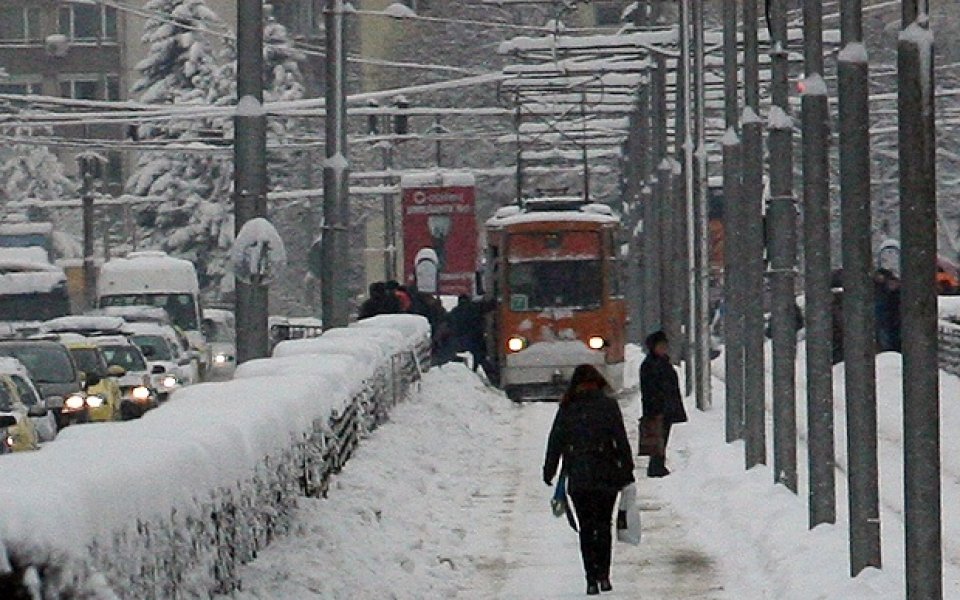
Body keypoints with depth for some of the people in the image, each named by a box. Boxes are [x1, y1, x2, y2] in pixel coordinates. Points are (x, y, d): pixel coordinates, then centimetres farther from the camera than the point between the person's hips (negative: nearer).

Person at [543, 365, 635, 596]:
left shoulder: (567, 409, 1)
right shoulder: (608, 405, -3)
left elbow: (555, 441, 4)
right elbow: (621, 440, -5)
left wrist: (549, 471, 13)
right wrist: (627, 470, 2)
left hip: (577, 478, 1)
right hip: (606, 477, -1)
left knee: (586, 528, 7)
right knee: (603, 525, 11)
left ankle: (592, 579, 0)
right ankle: (603, 575, 3)